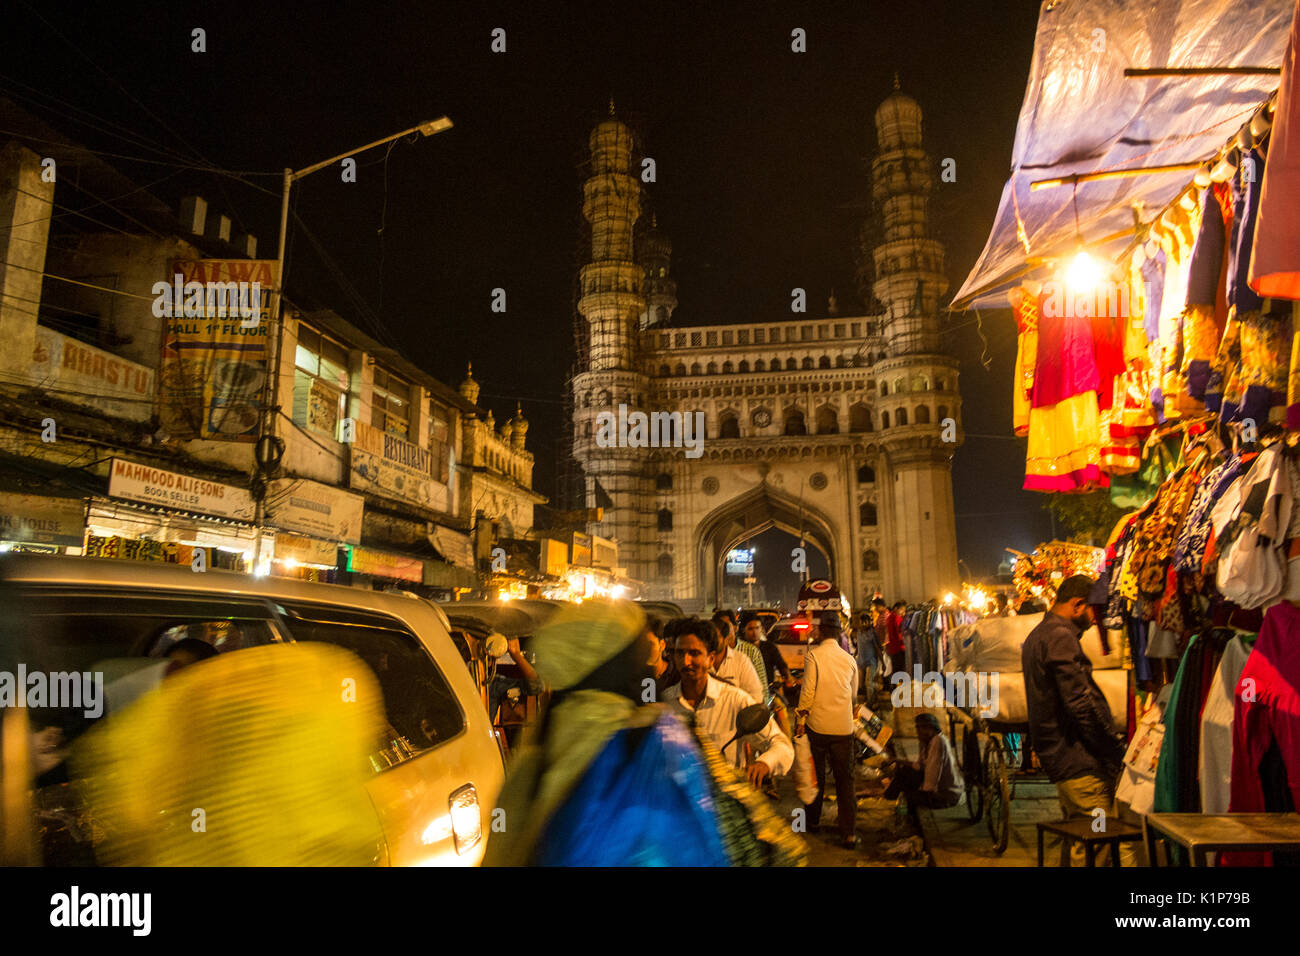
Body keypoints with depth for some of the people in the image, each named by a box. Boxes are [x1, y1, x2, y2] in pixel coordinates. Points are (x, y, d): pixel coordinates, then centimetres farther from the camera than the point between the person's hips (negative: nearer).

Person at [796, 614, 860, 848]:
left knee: (816, 774, 15)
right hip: (844, 727, 2)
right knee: (845, 779, 7)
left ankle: (812, 819, 31)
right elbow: (854, 694, 14)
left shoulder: (813, 655, -9)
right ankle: (848, 833, 6)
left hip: (817, 725, -2)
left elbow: (808, 691, -12)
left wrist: (801, 717, 0)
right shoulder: (849, 659, 3)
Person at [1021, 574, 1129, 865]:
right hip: (1082, 765, -10)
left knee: (1076, 845, 16)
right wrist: (1117, 753, -12)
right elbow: (1081, 705, -20)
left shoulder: (1036, 637, 19)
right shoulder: (1060, 638, -14)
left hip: (1059, 762, 10)